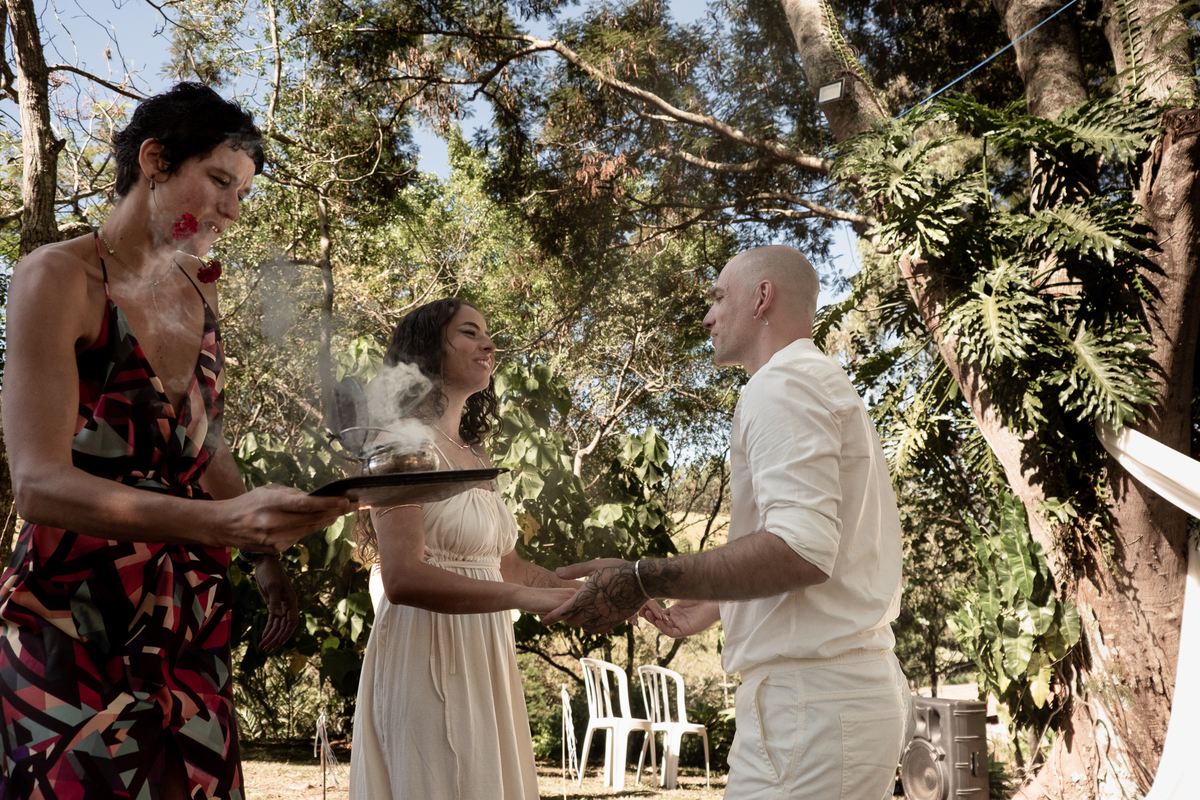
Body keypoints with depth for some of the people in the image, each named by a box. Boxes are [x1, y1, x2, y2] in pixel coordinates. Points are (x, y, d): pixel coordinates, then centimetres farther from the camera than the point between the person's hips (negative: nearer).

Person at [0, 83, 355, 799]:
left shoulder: (200, 292, 11)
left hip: (192, 616, 6)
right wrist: (224, 520, -33)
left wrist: (265, 555, 18)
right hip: (74, 616, -6)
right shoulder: (60, 278, -11)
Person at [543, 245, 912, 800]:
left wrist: (642, 581, -22)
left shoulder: (782, 384, -9)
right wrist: (715, 607, 30)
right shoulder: (830, 387, 24)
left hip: (811, 697, -10)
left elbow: (801, 551, -23)